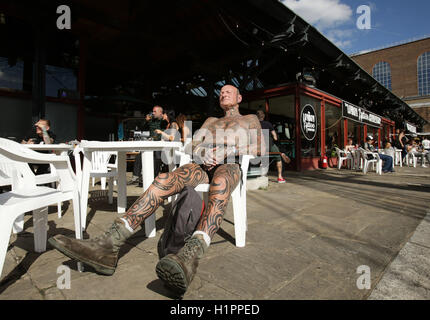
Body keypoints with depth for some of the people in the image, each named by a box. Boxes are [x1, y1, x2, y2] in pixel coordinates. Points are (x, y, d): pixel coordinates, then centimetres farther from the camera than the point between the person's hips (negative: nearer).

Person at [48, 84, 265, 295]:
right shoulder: (210, 121, 36)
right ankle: (108, 245, -40)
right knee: (165, 180, -28)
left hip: (231, 166, -3)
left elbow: (260, 149, 11)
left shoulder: (250, 119, 27)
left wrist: (226, 152, -5)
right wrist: (204, 153, -5)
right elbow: (194, 144, 21)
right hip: (202, 165, 3)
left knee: (220, 185, -41)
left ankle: (190, 255, -64)